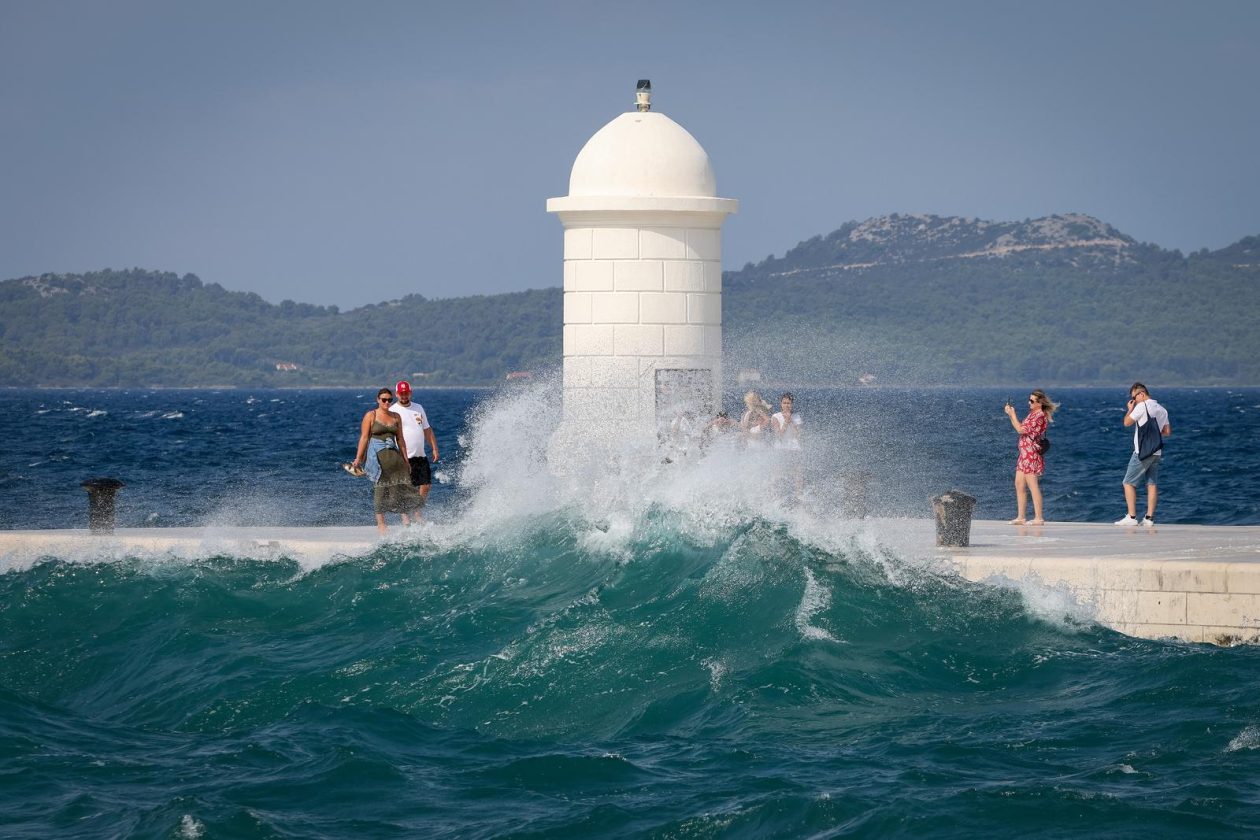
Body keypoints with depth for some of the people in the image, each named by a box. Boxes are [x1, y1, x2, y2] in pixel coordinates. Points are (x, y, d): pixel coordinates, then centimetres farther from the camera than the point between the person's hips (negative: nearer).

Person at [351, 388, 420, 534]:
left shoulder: (396, 417, 15)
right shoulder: (370, 416, 2)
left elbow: (400, 439, 17)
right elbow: (364, 438, -2)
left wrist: (405, 460, 14)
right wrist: (358, 458, -6)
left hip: (393, 454, 4)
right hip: (376, 454, -4)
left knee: (402, 487, -9)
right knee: (381, 488, -8)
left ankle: (407, 521, -11)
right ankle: (381, 524, -4)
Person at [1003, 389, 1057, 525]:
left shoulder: (1040, 416, -14)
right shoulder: (1033, 414, 16)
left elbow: (1021, 430, -16)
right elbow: (1022, 428, 17)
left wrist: (1012, 414, -9)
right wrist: (1011, 415, 9)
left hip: (1032, 454, -10)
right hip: (1025, 453, 10)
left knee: (1033, 486, -9)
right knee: (1019, 484, 10)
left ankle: (1038, 518, -7)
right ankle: (1021, 517, 13)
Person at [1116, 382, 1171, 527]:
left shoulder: (1142, 406, -10)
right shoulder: (1162, 410, 12)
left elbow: (1127, 423, -9)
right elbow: (1167, 432, 15)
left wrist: (1129, 410, 6)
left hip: (1142, 452, -7)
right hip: (1157, 452, 7)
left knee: (1129, 483, -1)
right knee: (1151, 483, 7)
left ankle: (1131, 517, -8)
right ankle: (1149, 518, 2)